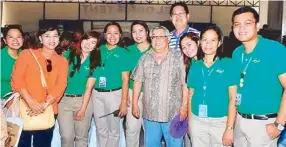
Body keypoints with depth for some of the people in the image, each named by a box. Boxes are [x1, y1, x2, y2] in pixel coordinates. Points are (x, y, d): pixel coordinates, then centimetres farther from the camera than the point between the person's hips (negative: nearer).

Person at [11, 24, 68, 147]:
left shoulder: (62, 61, 9)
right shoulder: (27, 54, 4)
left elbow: (60, 86, -2)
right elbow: (16, 79, -5)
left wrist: (44, 105, -17)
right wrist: (30, 102, -19)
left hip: (48, 111, 2)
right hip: (24, 109, -2)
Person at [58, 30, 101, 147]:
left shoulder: (95, 62, -1)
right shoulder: (69, 54, 1)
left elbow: (89, 87, -5)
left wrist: (83, 109, -8)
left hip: (83, 100, 0)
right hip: (64, 99, 0)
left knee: (81, 136, 9)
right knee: (67, 136, -3)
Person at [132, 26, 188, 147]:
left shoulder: (178, 58, -4)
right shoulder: (145, 58, 5)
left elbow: (185, 84, -6)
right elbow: (138, 82, 8)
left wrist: (184, 106, -10)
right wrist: (135, 104, 5)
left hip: (173, 114, -3)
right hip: (150, 114, 3)